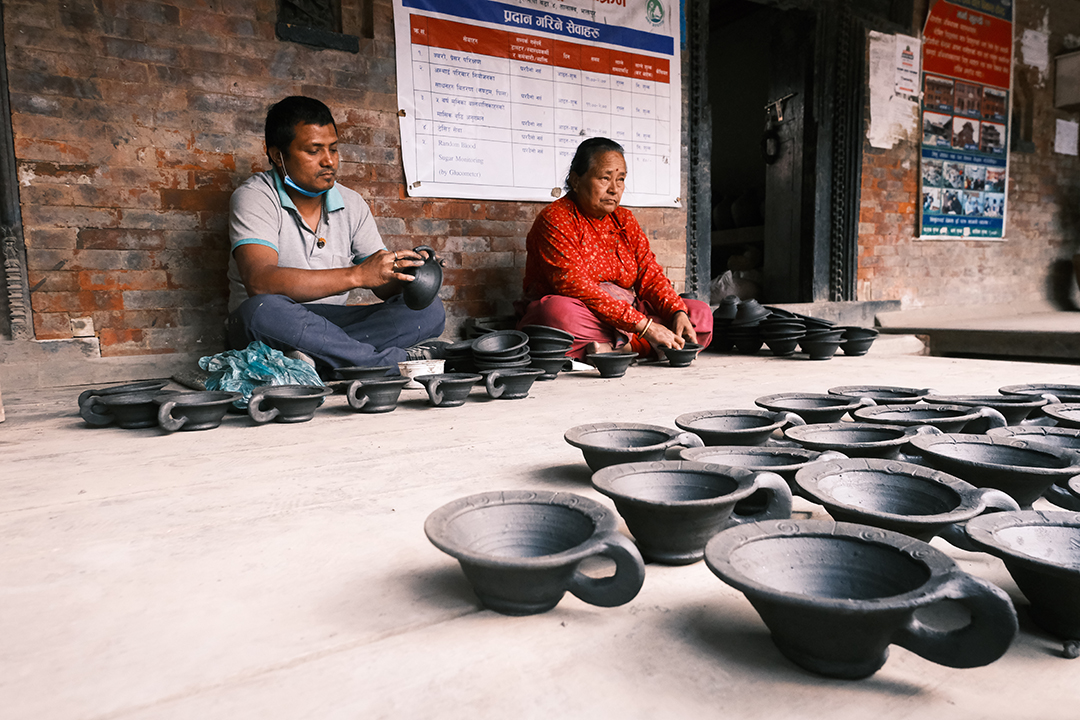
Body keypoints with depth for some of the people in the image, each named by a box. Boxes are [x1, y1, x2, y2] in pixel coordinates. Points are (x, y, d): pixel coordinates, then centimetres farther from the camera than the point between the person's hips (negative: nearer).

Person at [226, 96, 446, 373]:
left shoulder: (352, 204, 6)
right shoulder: (253, 198, -10)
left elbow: (385, 286, 6)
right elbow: (259, 282, -28)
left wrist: (407, 273, -19)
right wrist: (356, 275, -34)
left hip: (332, 324, 4)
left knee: (430, 311, -14)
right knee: (262, 310, -40)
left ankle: (313, 357, -29)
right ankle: (394, 360, -29)